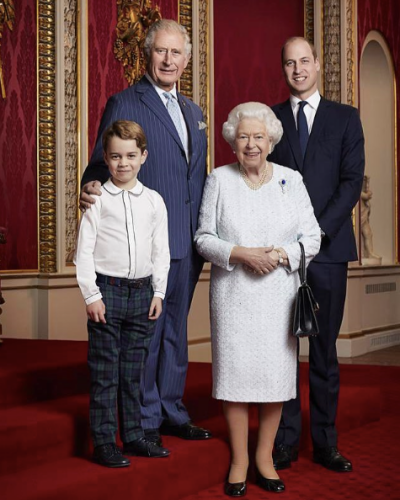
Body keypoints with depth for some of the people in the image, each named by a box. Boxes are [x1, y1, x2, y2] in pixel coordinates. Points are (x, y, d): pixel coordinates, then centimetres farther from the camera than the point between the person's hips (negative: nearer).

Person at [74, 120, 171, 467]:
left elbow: (161, 250, 10)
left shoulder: (154, 201, 6)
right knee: (104, 372, 1)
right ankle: (104, 442, 9)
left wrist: (159, 292, 6)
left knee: (133, 370, 12)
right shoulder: (98, 200, -3)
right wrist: (91, 294, -9)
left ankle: (133, 435, 22)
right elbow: (84, 250, -4)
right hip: (107, 290, -3)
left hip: (142, 292, 3)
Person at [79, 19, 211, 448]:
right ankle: (145, 419, 12)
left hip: (188, 242, 7)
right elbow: (102, 165, -7)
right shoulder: (124, 104, -5)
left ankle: (172, 412, 27)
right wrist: (91, 189, -29)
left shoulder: (193, 112, 17)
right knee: (146, 331, 0)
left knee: (176, 329, 15)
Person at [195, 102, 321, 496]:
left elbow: (311, 237, 4)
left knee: (276, 372, 2)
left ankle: (265, 456, 18)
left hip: (278, 293, 1)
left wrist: (281, 254, -14)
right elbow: (204, 238, 2)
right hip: (233, 295, -1)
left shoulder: (291, 180, 5)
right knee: (235, 370, -1)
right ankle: (239, 459, 12)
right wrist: (241, 254, -14)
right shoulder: (219, 180, 3)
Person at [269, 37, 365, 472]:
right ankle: (284, 441, 7)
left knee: (324, 349, 4)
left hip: (327, 247, 0)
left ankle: (325, 443, 10)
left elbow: (352, 180, 1)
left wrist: (318, 230, -11)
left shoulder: (345, 118, 9)